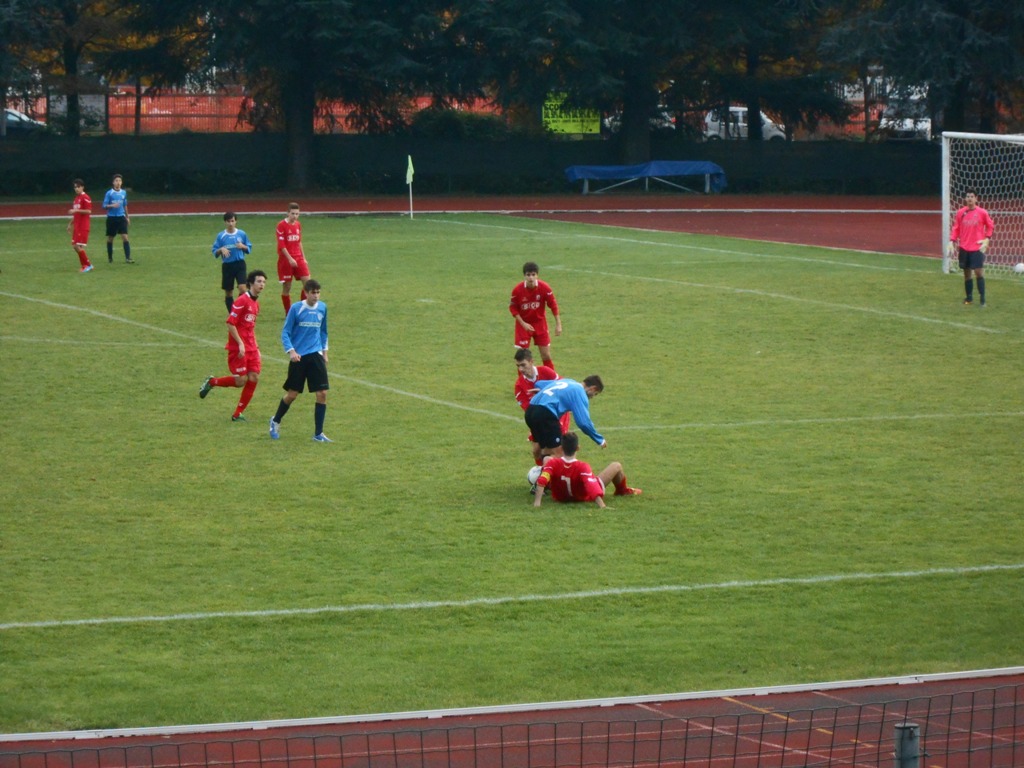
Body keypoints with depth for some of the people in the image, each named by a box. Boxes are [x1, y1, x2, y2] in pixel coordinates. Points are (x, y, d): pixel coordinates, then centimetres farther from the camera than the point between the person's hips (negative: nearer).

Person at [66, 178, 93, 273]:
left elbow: (89, 211, -20)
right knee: (75, 245, 7)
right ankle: (84, 265, 15)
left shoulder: (85, 198, -11)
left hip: (83, 226, -9)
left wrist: (76, 210, -23)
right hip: (77, 226, 9)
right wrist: (70, 224, 23)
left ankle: (88, 265, -1)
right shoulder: (76, 198, 17)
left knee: (79, 246, -11)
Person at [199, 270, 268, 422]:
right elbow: (230, 323, -16)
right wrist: (240, 343, -19)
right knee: (241, 380, -9)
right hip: (238, 348, -8)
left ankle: (238, 414, 6)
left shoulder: (256, 304, 14)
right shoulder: (242, 301, -13)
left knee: (254, 378, -2)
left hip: (251, 348, 8)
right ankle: (211, 382, 16)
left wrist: (256, 347, 17)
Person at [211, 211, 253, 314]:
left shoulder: (242, 234, 2)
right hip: (227, 266, 1)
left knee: (242, 289, -18)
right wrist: (221, 250, -17)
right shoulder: (221, 236, 0)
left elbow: (249, 249, 11)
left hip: (239, 264, -1)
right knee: (228, 293, 7)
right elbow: (215, 253, 4)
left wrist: (243, 246, -10)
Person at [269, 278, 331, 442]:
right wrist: (291, 351, -18)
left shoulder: (322, 308, 6)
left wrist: (324, 351, 19)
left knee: (322, 394, -7)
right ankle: (275, 422, 29)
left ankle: (318, 434, 2)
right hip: (299, 357, -3)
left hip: (316, 355, 3)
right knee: (292, 394, 3)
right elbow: (285, 332, -5)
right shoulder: (296, 309, -7)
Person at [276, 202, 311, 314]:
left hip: (298, 258, 5)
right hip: (286, 259, -5)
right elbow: (281, 245, -13)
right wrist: (290, 259, -19)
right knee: (286, 287, 1)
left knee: (307, 282, -6)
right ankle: (288, 313, 10)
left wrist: (303, 258, 15)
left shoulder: (298, 225, 10)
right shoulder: (282, 226, -10)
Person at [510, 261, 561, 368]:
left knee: (546, 355, 3)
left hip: (540, 322, 1)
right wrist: (523, 324, -16)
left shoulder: (544, 288, -18)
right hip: (524, 324, -1)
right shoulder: (517, 290, -20)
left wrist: (558, 324, -8)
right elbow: (512, 308, -8)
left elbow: (553, 305, -8)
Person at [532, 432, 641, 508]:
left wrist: (536, 502, -38)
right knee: (616, 466, 10)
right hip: (584, 497, -3)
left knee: (546, 459, 19)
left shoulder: (553, 463, -33)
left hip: (559, 496, 3)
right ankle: (622, 490, 46)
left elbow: (541, 482, -39)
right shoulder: (582, 467, -40)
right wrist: (603, 506, -50)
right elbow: (592, 487, -46)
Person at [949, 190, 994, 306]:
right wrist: (952, 241, -1)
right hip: (964, 248, 3)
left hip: (977, 248, -3)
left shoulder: (982, 213, -4)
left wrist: (987, 239, -3)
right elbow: (955, 228, 10)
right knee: (967, 273, 9)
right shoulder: (960, 213, 4)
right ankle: (969, 298, 20)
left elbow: (990, 226, 7)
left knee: (979, 272, -10)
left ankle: (982, 299, -5)